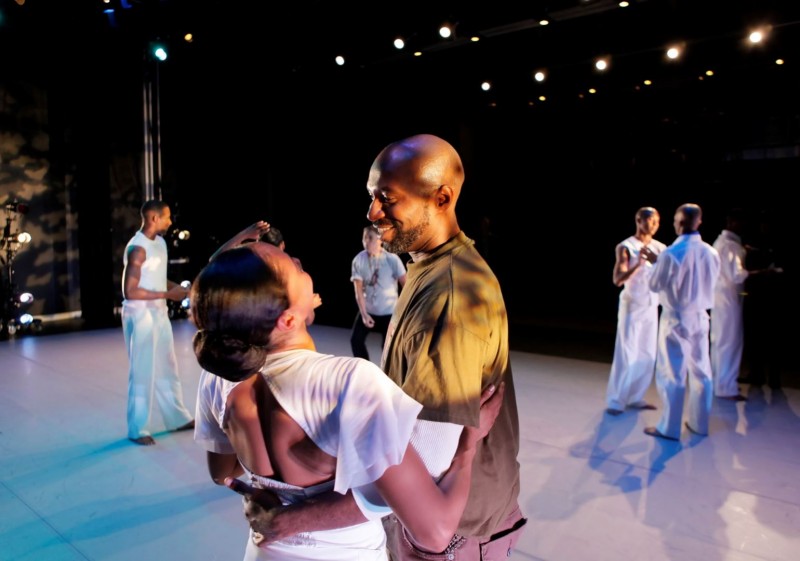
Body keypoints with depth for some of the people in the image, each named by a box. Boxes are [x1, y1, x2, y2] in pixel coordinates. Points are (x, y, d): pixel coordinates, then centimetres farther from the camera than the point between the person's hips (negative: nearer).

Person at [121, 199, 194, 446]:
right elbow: (130, 291, -21)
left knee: (167, 368, 15)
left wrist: (179, 288, 2)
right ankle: (137, 429, 14)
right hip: (140, 315, -9)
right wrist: (168, 294, -20)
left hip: (159, 313, 9)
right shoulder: (137, 248, -18)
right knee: (143, 372, 0)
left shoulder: (160, 243, 9)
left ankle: (177, 418, 28)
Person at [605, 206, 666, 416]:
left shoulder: (659, 248, 6)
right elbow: (617, 280, -17)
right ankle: (616, 400, 4)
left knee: (648, 354, 9)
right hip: (632, 306, -6)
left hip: (652, 306, 6)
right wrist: (638, 264, -28)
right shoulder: (626, 247, -9)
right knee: (626, 353, -5)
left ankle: (636, 397, 21)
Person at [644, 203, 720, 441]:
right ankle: (699, 423, 27)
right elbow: (709, 283, 11)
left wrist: (657, 263, 9)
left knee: (672, 373, 3)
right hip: (700, 317, 6)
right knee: (701, 372, 15)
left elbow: (655, 285, -8)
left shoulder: (671, 253, -19)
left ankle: (669, 428, 11)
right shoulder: (711, 253, -2)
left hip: (676, 319, -5)